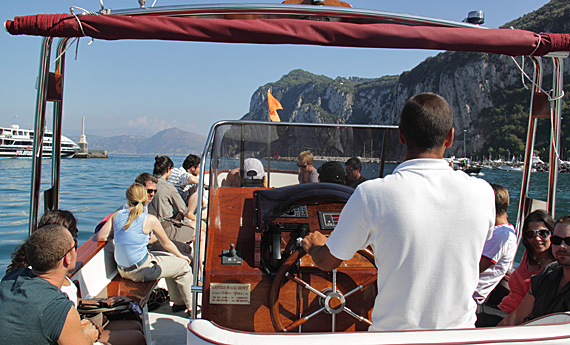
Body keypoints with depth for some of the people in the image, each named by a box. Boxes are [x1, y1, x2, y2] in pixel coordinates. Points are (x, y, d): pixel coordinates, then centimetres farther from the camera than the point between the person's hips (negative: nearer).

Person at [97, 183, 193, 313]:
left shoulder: (116, 215, -2)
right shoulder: (150, 219, -14)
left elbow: (100, 237, -5)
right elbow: (166, 244, -3)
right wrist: (181, 256, 15)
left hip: (123, 270, 7)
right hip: (141, 271, -7)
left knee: (170, 258, 26)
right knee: (183, 266, 10)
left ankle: (178, 302, 36)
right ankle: (191, 307, 22)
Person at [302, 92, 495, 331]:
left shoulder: (372, 194, -21)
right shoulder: (482, 193, -11)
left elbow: (327, 262, -6)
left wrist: (314, 245, 17)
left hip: (395, 332, -3)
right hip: (461, 333, 3)